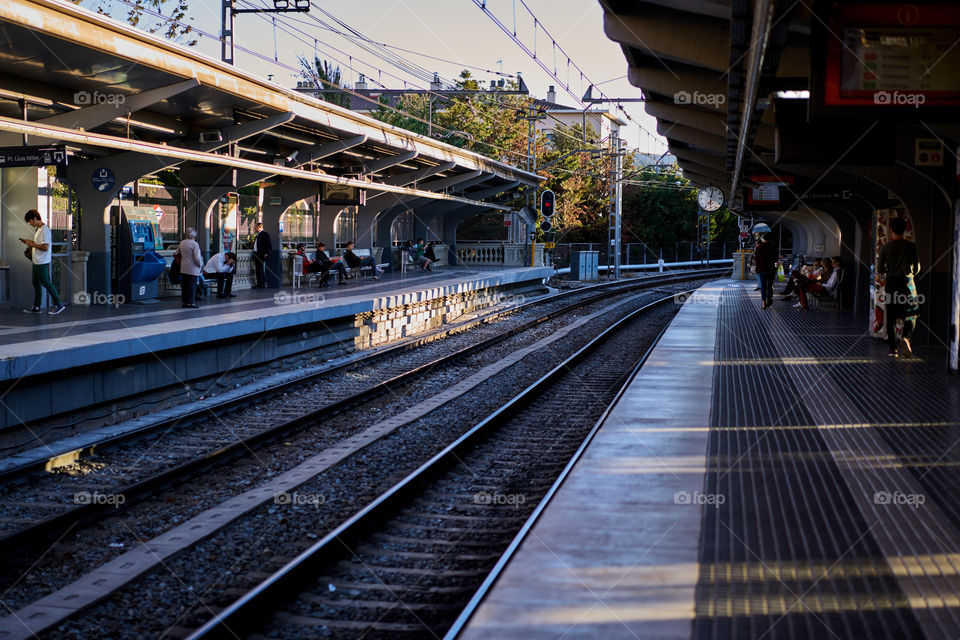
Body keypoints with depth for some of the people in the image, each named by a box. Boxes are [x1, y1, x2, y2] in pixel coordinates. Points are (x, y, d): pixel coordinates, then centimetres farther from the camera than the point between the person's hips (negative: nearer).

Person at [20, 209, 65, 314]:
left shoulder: (44, 230, -18)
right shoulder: (37, 229, 14)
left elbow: (45, 247, -23)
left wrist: (32, 244, -16)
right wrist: (29, 241, 11)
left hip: (42, 262, -10)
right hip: (36, 261, 10)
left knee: (45, 282, -6)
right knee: (36, 282, 12)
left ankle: (58, 304, -1)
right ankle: (36, 307, 17)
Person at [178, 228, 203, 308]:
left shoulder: (182, 243, 6)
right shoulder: (194, 244, -15)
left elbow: (179, 253, 16)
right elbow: (197, 258, -18)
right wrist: (200, 265, -1)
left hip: (183, 268, 7)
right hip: (192, 269, -7)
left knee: (184, 286, 11)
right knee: (192, 286, -1)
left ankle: (184, 302, 15)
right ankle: (190, 302, -2)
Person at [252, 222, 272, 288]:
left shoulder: (265, 234, -10)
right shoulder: (257, 235, 18)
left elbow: (269, 245, -14)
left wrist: (266, 253, -19)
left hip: (262, 255, -9)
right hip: (256, 255, 9)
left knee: (262, 270, -8)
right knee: (257, 270, 10)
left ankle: (263, 284, -4)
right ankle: (259, 284, 15)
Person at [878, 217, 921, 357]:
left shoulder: (885, 248, -2)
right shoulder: (911, 246, -3)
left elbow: (880, 270, 2)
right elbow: (917, 268, 3)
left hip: (891, 283, 1)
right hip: (907, 282, -1)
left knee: (891, 317, 6)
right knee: (911, 315, 7)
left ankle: (892, 348, 5)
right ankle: (906, 337, -20)